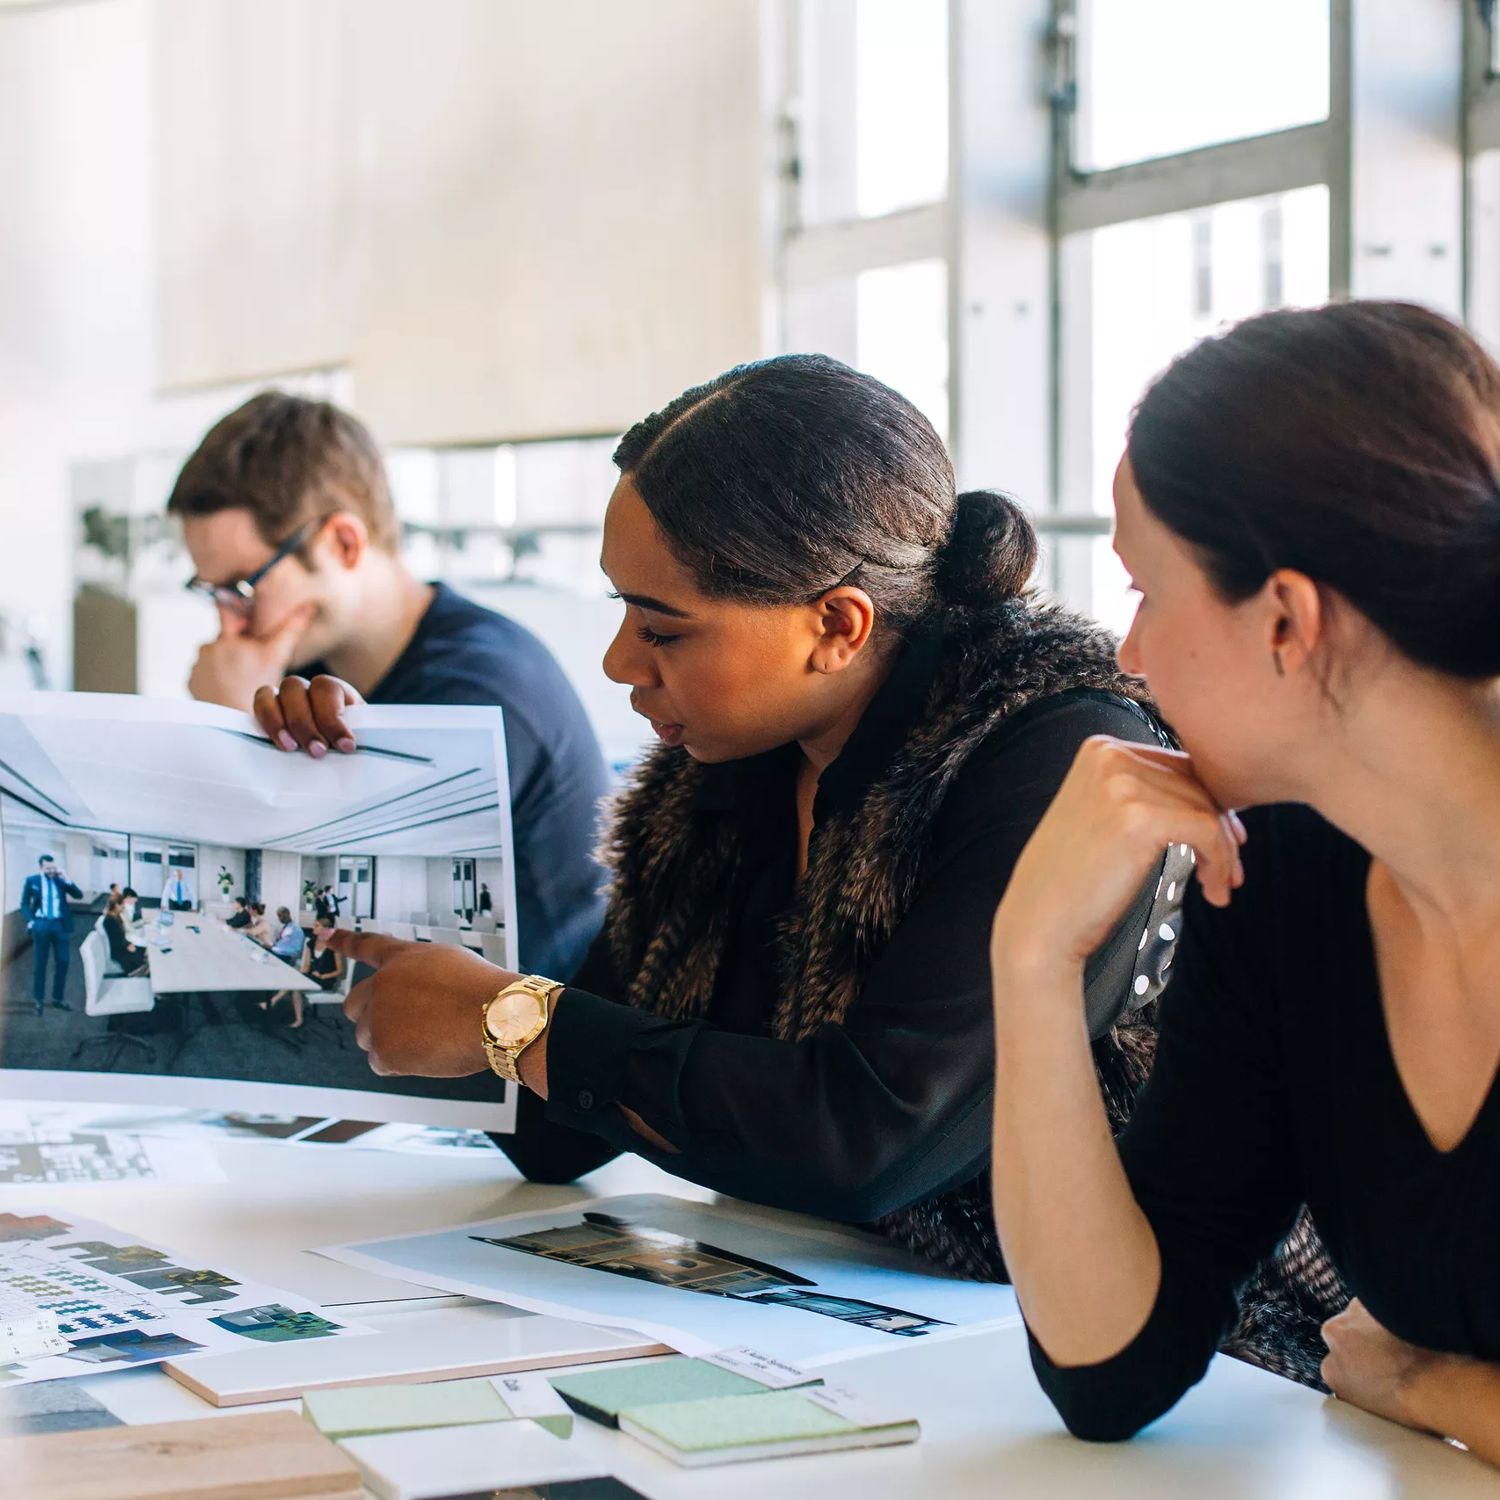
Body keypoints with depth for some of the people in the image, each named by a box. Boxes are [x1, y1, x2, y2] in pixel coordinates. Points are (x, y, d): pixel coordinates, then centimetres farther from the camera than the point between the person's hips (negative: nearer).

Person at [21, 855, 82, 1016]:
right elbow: (24, 904, 3)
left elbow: (78, 895, -3)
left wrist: (66, 878, -11)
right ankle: (38, 1000, 15)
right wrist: (30, 921, -10)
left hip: (60, 924, 2)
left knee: (62, 962, 4)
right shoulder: (31, 881, 0)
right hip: (41, 924, -2)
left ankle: (57, 999, 16)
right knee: (40, 964, 5)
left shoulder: (61, 880, 5)